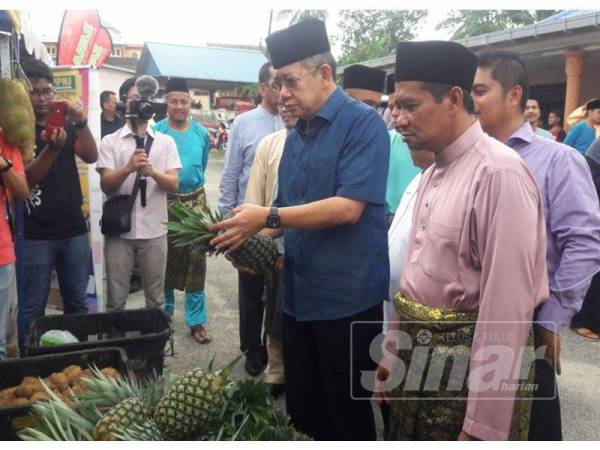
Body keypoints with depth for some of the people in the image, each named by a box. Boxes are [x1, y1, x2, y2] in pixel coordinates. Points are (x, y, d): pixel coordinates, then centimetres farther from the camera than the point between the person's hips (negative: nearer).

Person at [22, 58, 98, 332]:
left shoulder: (66, 124, 9)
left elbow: (91, 157, -5)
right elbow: (24, 180, -12)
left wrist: (82, 124, -22)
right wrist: (52, 148, -28)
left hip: (74, 230, 4)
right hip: (35, 235, -3)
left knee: (78, 303, 11)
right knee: (33, 309, 2)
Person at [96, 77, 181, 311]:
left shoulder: (166, 141, 6)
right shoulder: (110, 141, 3)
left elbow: (174, 184, -3)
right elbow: (105, 185, -7)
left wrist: (152, 171, -23)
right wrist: (128, 168, -25)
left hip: (154, 231, 1)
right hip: (119, 230, -1)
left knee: (155, 299, 11)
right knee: (115, 300, 8)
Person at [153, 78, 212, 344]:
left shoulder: (201, 133, 3)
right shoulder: (155, 132, -7)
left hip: (195, 201, 2)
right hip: (164, 202, -1)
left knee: (196, 259, -2)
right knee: (166, 259, 11)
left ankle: (196, 320, 6)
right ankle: (165, 309, 31)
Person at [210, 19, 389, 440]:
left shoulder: (363, 122, -12)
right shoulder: (297, 135, 12)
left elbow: (348, 207, -22)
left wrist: (268, 217, -19)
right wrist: (251, 232, 0)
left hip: (347, 297, -7)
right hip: (299, 294, 7)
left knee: (348, 415, 10)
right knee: (302, 410, 19)